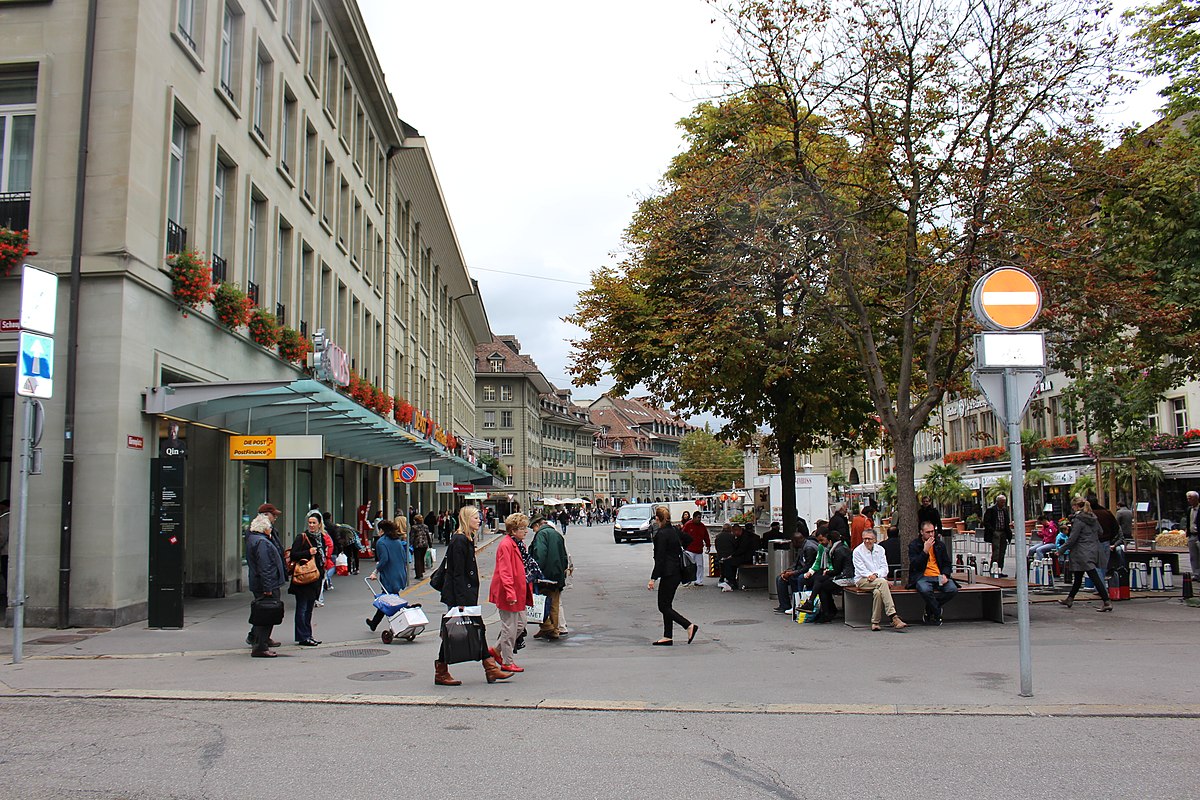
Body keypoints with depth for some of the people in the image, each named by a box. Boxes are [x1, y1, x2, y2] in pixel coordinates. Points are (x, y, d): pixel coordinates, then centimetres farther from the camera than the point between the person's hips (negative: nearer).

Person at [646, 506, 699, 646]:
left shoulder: (661, 534, -17)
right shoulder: (674, 530, 7)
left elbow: (660, 559, -20)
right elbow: (689, 539, 24)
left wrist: (653, 578, -18)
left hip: (669, 573, -9)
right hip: (677, 572, 9)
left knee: (663, 606, -3)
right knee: (666, 605, 13)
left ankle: (689, 625, -10)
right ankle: (667, 637, 15)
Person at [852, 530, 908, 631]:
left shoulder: (880, 550, 13)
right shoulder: (858, 551, 2)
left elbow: (884, 568, 4)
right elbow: (861, 570, -6)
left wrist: (875, 575, -16)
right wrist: (870, 576, -21)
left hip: (879, 579, 3)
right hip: (862, 580, -3)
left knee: (878, 592, -36)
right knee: (882, 582, -35)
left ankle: (875, 622, -29)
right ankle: (894, 617, -43)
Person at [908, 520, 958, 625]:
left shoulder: (940, 544, 16)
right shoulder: (914, 545, 3)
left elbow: (947, 563, 20)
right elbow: (914, 566, -8)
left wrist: (945, 575, -2)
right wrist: (925, 550, -15)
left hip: (939, 577, 4)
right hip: (922, 577, -4)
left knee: (953, 589, -25)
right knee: (925, 590, -38)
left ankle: (928, 612, -8)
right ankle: (937, 614, -12)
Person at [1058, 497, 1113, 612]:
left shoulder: (1078, 520, -16)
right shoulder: (1093, 518, 8)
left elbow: (1072, 538, -16)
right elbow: (1100, 532, 15)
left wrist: (1061, 550, -9)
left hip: (1082, 553, -9)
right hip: (1093, 550, 9)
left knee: (1095, 577, -8)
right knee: (1078, 577, 18)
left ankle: (1107, 602, -10)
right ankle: (1069, 599, 28)